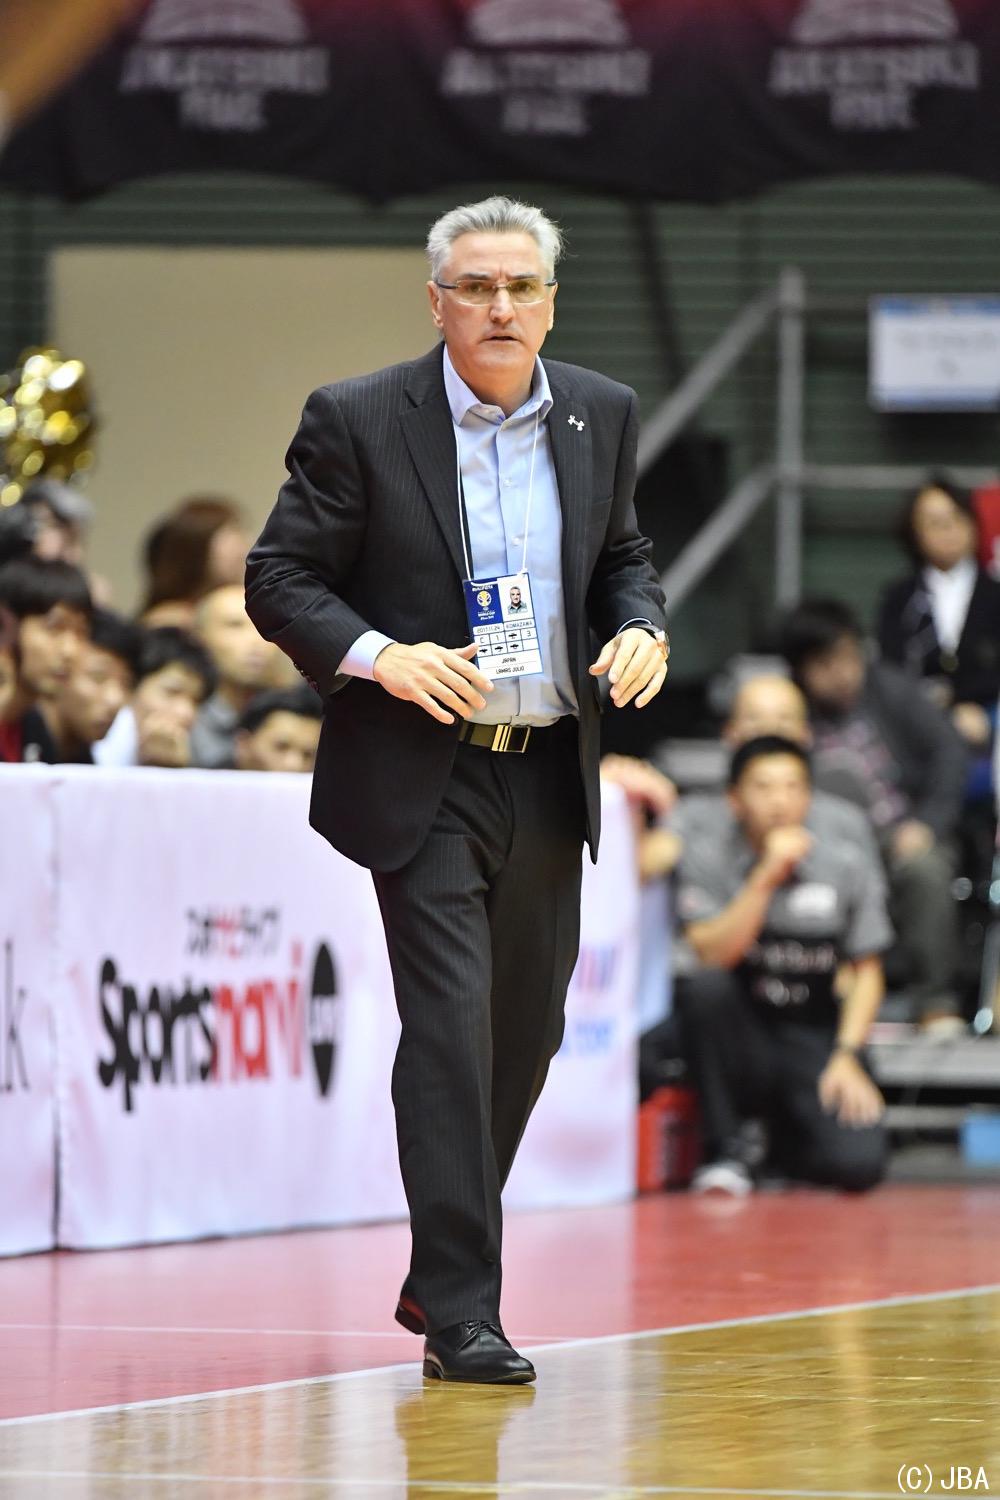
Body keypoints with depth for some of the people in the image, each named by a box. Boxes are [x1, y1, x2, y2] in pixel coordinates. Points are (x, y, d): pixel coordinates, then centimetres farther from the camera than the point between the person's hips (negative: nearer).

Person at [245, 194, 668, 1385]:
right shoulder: (356, 422, -7)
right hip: (424, 780, -5)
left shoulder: (600, 416, 7)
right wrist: (380, 656, -21)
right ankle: (460, 1311, -11)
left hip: (550, 778, 5)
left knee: (526, 1033, 12)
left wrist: (642, 630, -3)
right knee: (451, 1030, -12)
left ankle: (439, 1276, 27)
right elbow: (279, 579, -5)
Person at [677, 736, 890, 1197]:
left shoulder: (848, 868, 1)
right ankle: (726, 1152, -18)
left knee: (858, 1165, -24)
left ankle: (784, 1138, 16)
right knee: (704, 987, -34)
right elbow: (712, 956, -17)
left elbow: (866, 972, 5)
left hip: (813, 1043, 1)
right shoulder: (706, 860, -4)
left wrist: (847, 1057, -8)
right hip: (739, 1045, -1)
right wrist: (766, 877, -25)